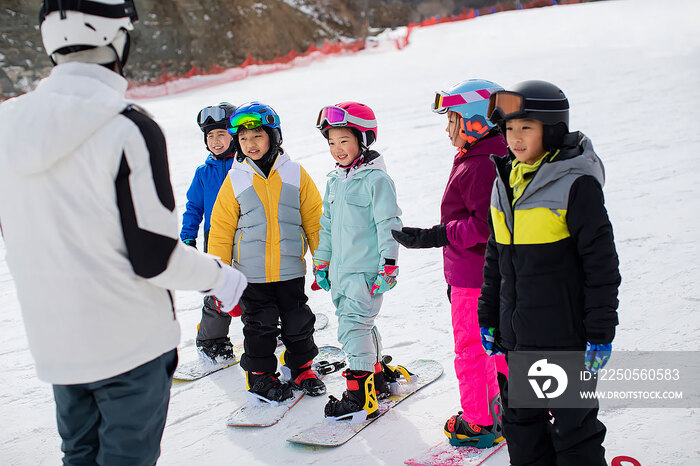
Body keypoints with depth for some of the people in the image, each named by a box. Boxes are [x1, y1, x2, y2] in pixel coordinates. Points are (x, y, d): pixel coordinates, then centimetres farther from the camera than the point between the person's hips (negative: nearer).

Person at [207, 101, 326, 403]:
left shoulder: (294, 174, -2)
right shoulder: (235, 179, -2)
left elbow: (314, 220, 4)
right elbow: (221, 229, 2)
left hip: (291, 270, 1)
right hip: (252, 273, 0)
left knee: (298, 323, 12)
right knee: (259, 326, 9)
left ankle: (301, 368, 32)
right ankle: (260, 375, 26)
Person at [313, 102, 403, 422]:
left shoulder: (375, 179, -11)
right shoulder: (334, 181, 14)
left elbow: (389, 225, -13)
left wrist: (389, 266, -15)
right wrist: (322, 263, 23)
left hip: (366, 270, -8)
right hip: (340, 270, 8)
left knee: (353, 326, -12)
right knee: (359, 325, 16)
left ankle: (361, 396, -6)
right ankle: (376, 375, 32)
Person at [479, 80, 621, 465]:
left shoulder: (576, 184, -13)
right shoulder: (505, 182, 8)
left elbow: (601, 263, -12)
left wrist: (600, 334, -13)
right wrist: (489, 317, 17)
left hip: (564, 335, -7)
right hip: (517, 335, 7)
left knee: (573, 425, 5)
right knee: (521, 421, 17)